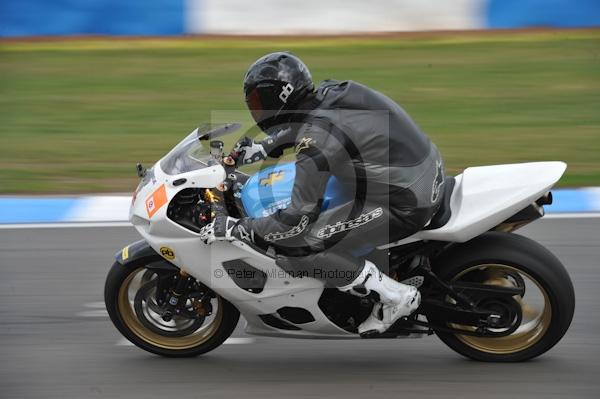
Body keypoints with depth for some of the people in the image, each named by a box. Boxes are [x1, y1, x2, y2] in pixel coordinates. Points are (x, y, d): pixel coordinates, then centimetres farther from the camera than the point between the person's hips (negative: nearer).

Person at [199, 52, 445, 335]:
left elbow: (297, 220, -19)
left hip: (406, 205, -9)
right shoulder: (330, 92, 2)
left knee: (295, 247, -10)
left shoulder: (316, 142, -22)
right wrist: (262, 147, 23)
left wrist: (236, 229, -9)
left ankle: (394, 296, -1)